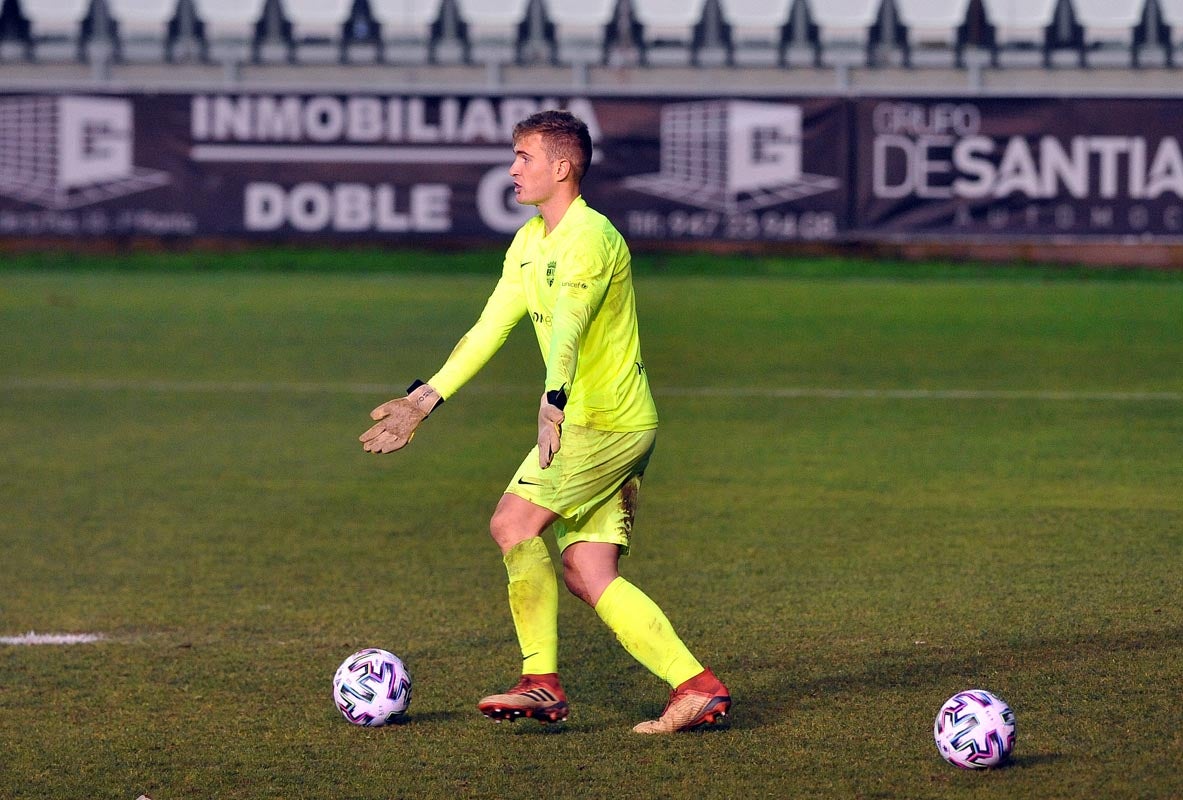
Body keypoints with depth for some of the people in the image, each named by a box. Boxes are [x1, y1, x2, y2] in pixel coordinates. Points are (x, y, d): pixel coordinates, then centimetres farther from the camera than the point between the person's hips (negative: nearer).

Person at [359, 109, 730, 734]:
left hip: (607, 421, -9)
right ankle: (698, 690, -1)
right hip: (604, 424, 9)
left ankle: (541, 683, -6)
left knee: (514, 522, -14)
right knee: (587, 573, 2)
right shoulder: (529, 242, 14)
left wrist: (553, 401, -47)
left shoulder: (589, 237, -16)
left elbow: (567, 329, -33)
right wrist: (425, 399, 15)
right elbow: (489, 328, 18)